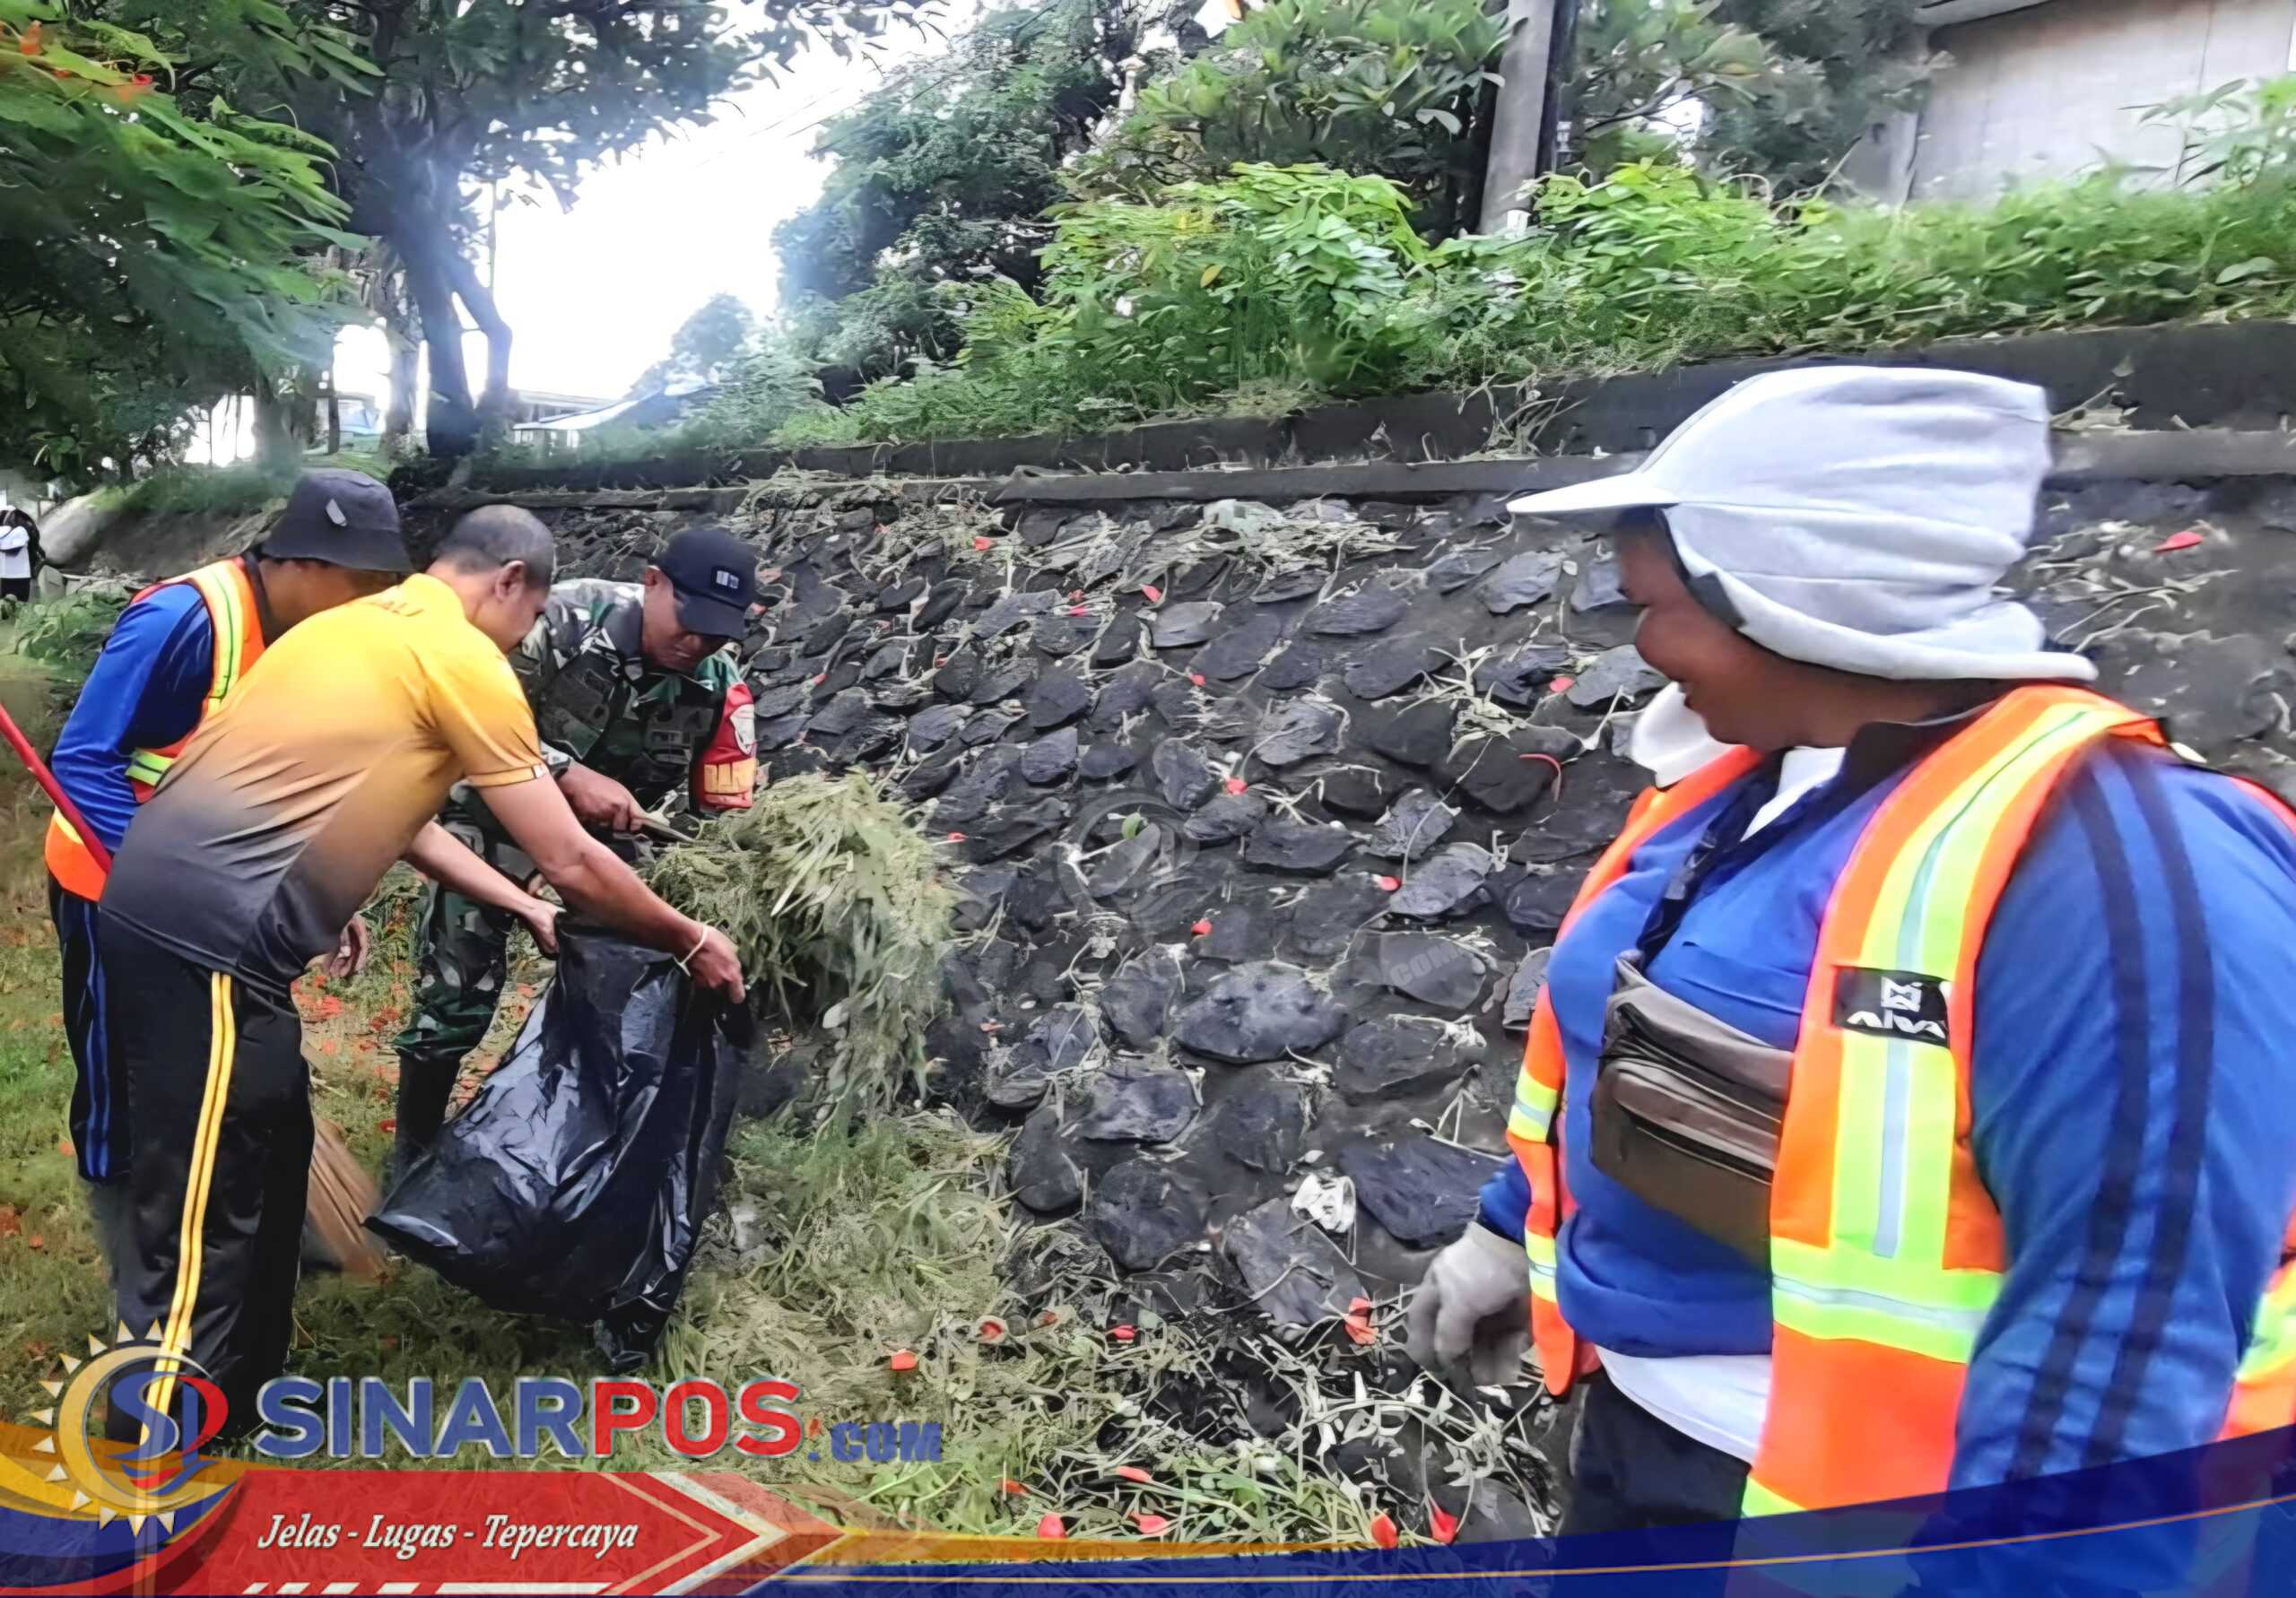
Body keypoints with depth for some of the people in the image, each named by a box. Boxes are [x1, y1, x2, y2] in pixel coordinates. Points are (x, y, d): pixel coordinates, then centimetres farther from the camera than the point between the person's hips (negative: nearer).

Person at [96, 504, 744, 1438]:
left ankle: (239, 1393, 38)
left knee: (269, 1154, 22)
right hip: (207, 934, -10)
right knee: (200, 1220, -2)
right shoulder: (463, 657, -8)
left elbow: (393, 814, 28)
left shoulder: (360, 626, 20)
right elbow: (572, 864, -6)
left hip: (162, 904, 10)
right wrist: (689, 942, 8)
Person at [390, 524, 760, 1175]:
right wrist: (570, 774, -38)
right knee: (454, 1002, -3)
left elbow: (723, 817, -11)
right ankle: (411, 1155, 19)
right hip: (496, 814, -3)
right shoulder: (567, 618, -28)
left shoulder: (720, 688, -17)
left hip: (604, 837, 4)